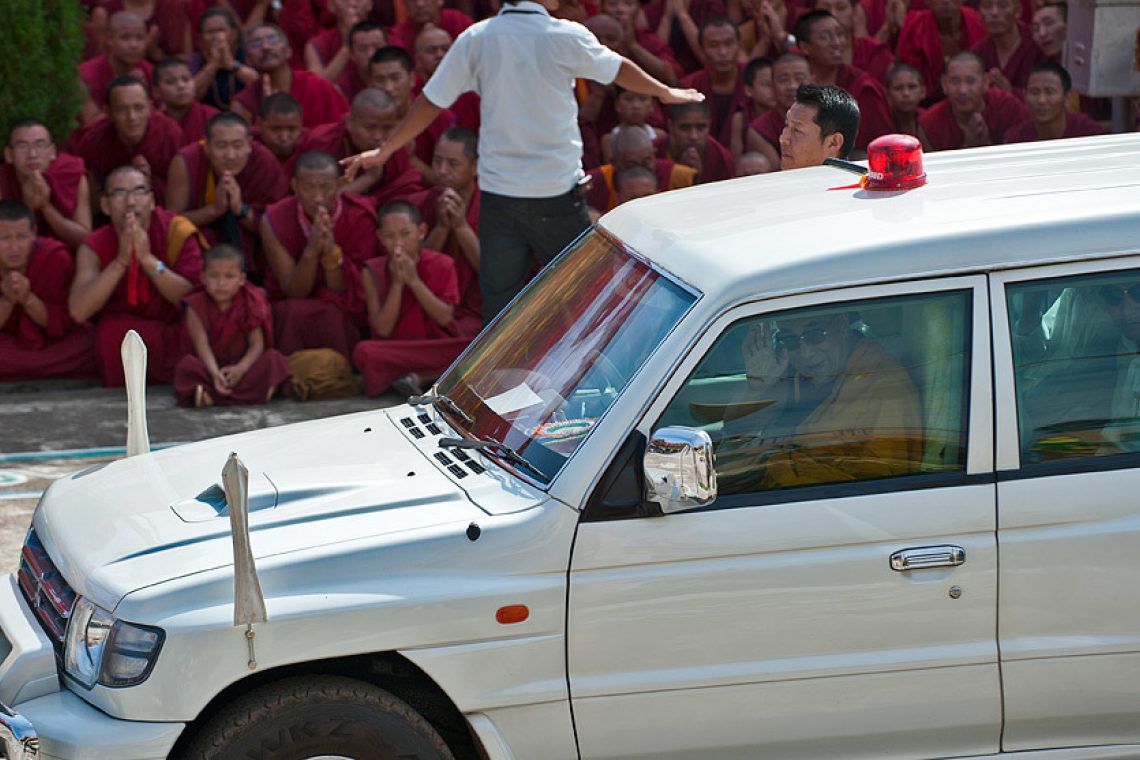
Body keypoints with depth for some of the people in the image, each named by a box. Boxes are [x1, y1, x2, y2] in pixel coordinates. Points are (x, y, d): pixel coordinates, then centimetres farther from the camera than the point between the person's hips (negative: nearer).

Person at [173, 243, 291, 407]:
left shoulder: (250, 304, -2)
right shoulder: (196, 306, -6)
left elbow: (257, 343, -9)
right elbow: (202, 344, -16)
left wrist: (241, 368, -28)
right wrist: (214, 372, -34)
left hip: (240, 365, 1)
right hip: (210, 366, -1)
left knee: (273, 358, -24)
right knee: (187, 364, -31)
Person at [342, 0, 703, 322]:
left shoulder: (476, 39, -3)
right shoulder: (567, 37, -8)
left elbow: (430, 102, 1)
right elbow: (620, 70, 9)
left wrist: (384, 151, 13)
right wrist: (665, 92, 29)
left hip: (497, 193, 3)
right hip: (557, 191, -2)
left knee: (498, 301, 7)